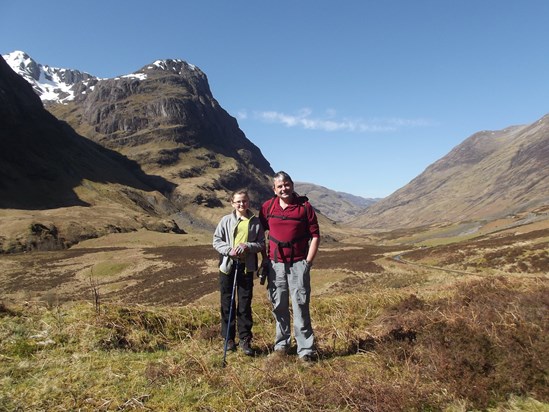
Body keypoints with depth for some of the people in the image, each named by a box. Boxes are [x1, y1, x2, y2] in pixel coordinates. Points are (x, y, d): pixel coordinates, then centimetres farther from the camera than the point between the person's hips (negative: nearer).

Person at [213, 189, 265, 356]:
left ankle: (245, 339, 18)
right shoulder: (226, 220, 0)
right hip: (228, 265, 1)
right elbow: (216, 241, 1)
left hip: (246, 267, 0)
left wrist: (248, 246, -16)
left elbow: (261, 244, 3)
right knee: (227, 303, 9)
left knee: (245, 304, 5)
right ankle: (229, 338, 23)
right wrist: (229, 250, -16)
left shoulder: (255, 222, 1)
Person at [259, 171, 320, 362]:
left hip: (298, 263, -2)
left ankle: (306, 349, 6)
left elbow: (315, 235, -1)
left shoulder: (304, 206, -4)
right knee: (278, 306, 10)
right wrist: (264, 259, 8)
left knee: (300, 305, -2)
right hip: (275, 264, 3)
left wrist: (308, 262, -6)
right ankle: (281, 344, 25)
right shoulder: (267, 207, 2)